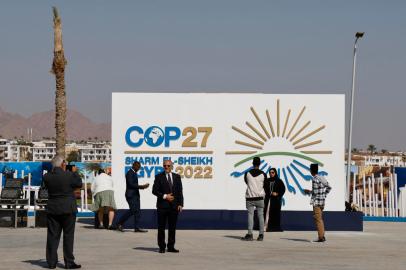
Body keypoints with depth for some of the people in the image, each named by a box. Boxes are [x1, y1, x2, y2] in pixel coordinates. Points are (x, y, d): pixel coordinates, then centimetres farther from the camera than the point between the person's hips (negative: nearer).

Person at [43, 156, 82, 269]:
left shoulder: (47, 177, -4)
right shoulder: (69, 175, -13)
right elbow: (79, 184, 0)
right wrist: (74, 172, 13)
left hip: (52, 210, 3)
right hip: (68, 209, -3)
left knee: (52, 236, 8)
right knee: (68, 235, 3)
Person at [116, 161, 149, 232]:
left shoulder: (134, 173, 19)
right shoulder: (129, 173, -10)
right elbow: (131, 184, -19)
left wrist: (142, 186, 7)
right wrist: (141, 186, -17)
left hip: (135, 194, 10)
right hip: (131, 195, -10)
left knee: (137, 211, 3)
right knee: (132, 210, -13)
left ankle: (137, 228, 1)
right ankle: (120, 223, 0)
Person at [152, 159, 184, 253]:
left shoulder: (177, 177, 10)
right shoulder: (159, 177, 1)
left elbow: (180, 191, 8)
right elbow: (154, 191, -2)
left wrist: (180, 204, -1)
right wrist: (164, 196, -14)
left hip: (174, 206, 3)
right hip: (162, 205, -3)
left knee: (172, 227, 5)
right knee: (161, 227, 1)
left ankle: (171, 246, 11)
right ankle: (162, 247, 7)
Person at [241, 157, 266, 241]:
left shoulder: (247, 174, -3)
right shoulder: (263, 174, -3)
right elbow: (265, 185, 9)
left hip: (250, 197, 0)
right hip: (259, 197, 0)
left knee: (250, 215, 0)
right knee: (260, 216, 6)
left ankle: (250, 234, -10)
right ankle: (261, 235, 5)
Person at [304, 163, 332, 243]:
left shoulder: (315, 179, -15)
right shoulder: (322, 178, 12)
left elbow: (315, 192, -19)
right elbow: (329, 187, 18)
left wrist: (309, 191, -2)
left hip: (317, 202, -9)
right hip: (322, 201, 9)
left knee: (318, 219, -5)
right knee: (320, 219, 16)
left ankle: (321, 237, -5)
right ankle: (322, 236, 17)